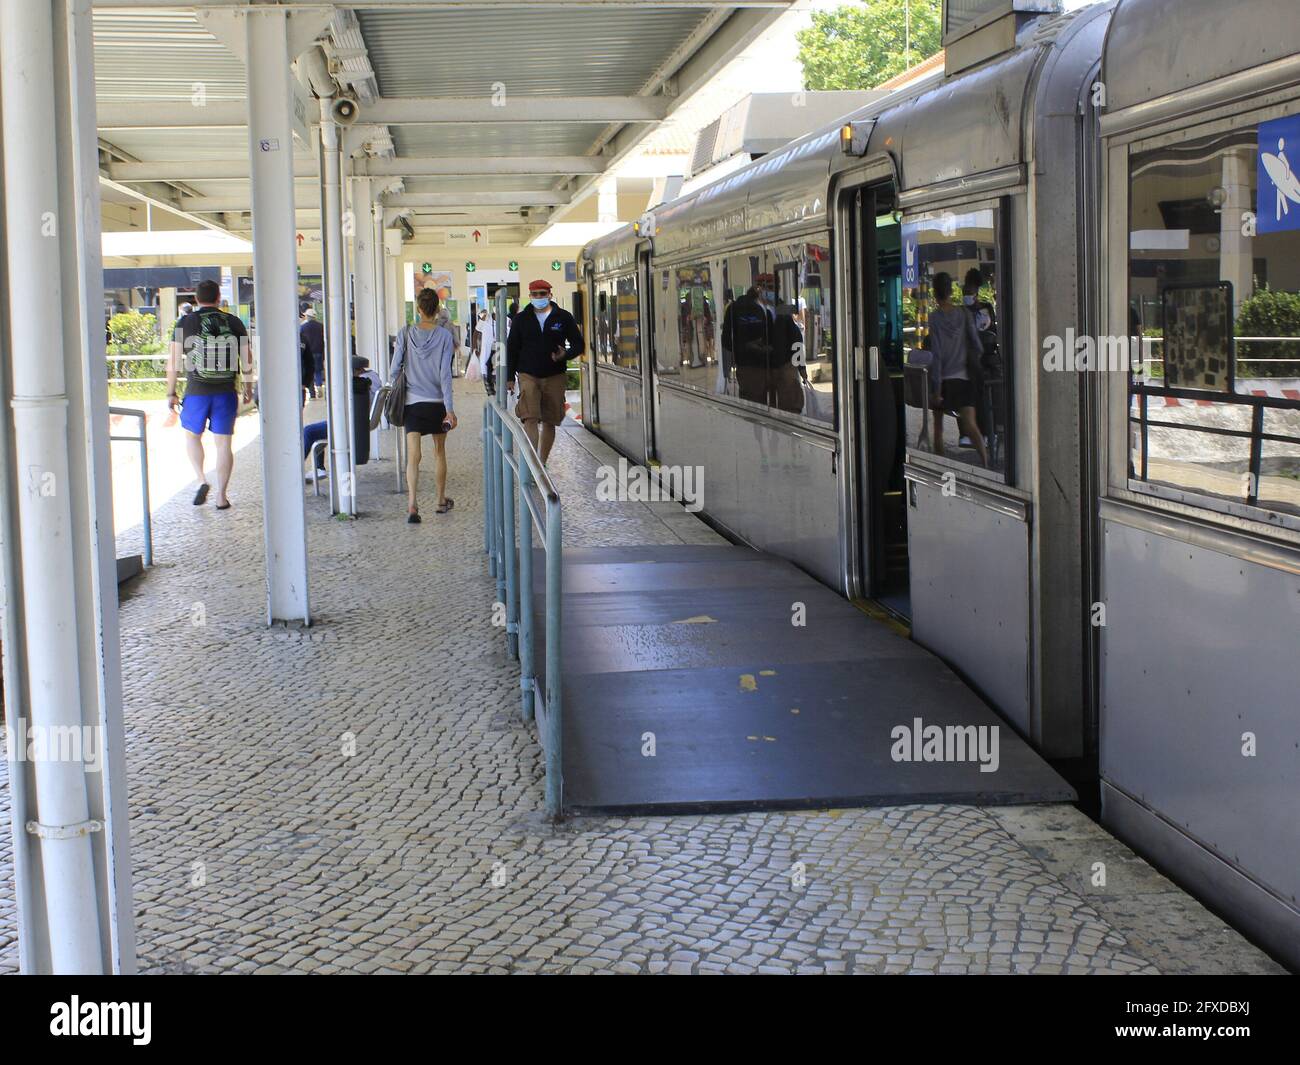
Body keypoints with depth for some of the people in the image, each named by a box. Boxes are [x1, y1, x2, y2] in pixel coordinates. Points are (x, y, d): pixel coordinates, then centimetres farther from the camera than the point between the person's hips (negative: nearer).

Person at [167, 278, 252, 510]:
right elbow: (247, 359, 6)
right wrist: (248, 387, 18)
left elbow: (173, 360, -3)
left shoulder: (185, 323, 0)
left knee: (192, 434, 20)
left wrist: (171, 393, 3)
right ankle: (221, 496, 4)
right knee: (223, 443, 5)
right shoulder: (234, 322, 3)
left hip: (197, 391, -1)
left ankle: (202, 480, 3)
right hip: (226, 392, 1)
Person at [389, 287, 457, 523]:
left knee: (413, 456, -5)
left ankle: (412, 505, -20)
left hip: (412, 402, 0)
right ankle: (442, 500, 29)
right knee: (439, 452, 17)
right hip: (437, 402, 0)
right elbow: (445, 375, -10)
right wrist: (449, 408, -9)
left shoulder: (406, 334, -3)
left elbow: (394, 370, -1)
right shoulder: (444, 335, -7)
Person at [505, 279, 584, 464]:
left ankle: (542, 462, 19)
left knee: (549, 422, 6)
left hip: (554, 377, 1)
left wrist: (565, 355, -15)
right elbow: (512, 348, 11)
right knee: (530, 419, -15)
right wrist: (509, 377, 5)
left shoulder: (563, 317, 3)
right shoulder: (521, 319, 6)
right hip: (528, 375, -1)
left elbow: (579, 344, 7)